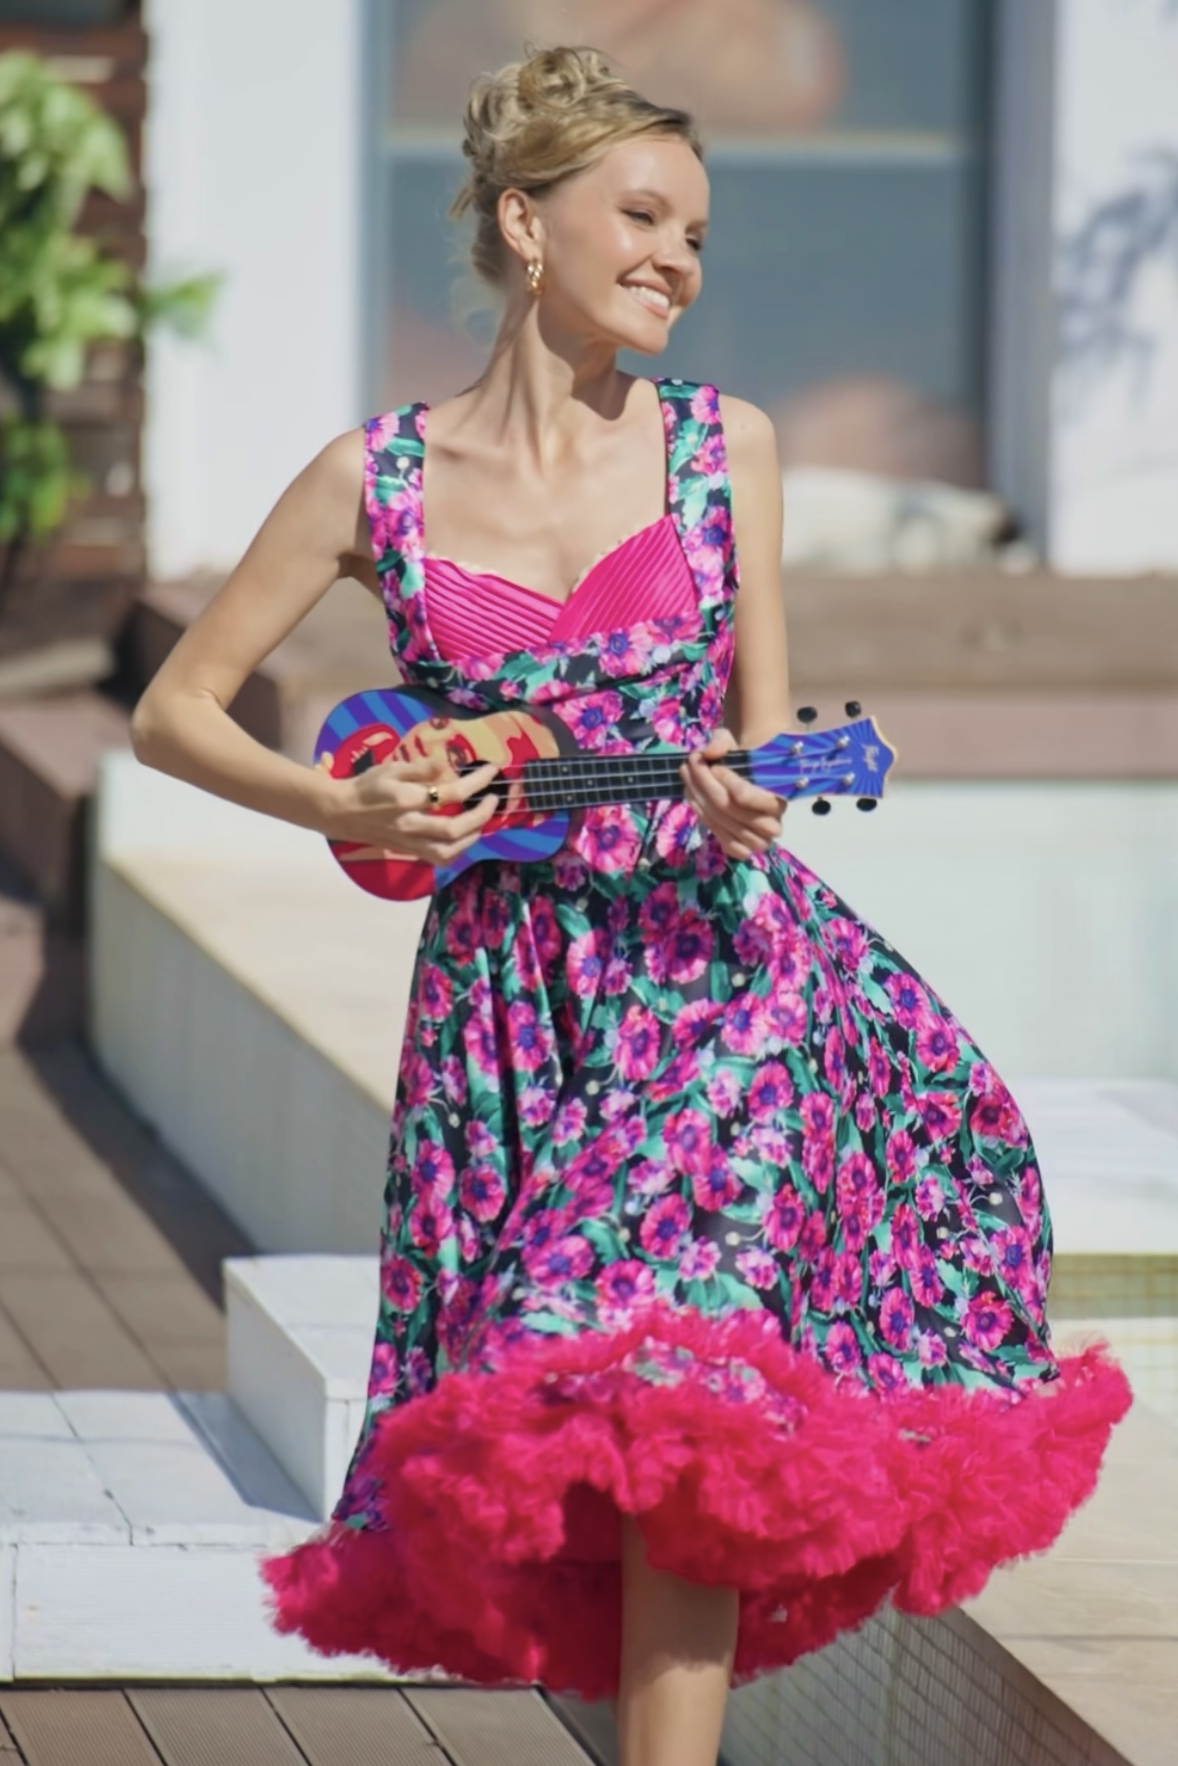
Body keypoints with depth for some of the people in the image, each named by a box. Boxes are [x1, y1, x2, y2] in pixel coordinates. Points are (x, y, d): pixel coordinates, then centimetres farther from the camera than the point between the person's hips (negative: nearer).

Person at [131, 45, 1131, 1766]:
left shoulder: (723, 445, 3)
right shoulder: (378, 480, 0)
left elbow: (763, 720, 6)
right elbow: (174, 711, 5)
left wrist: (738, 792, -17)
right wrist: (341, 809, -11)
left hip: (716, 965, -1)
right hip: (509, 996, 1)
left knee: (671, 1394, -15)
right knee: (537, 1445, 2)